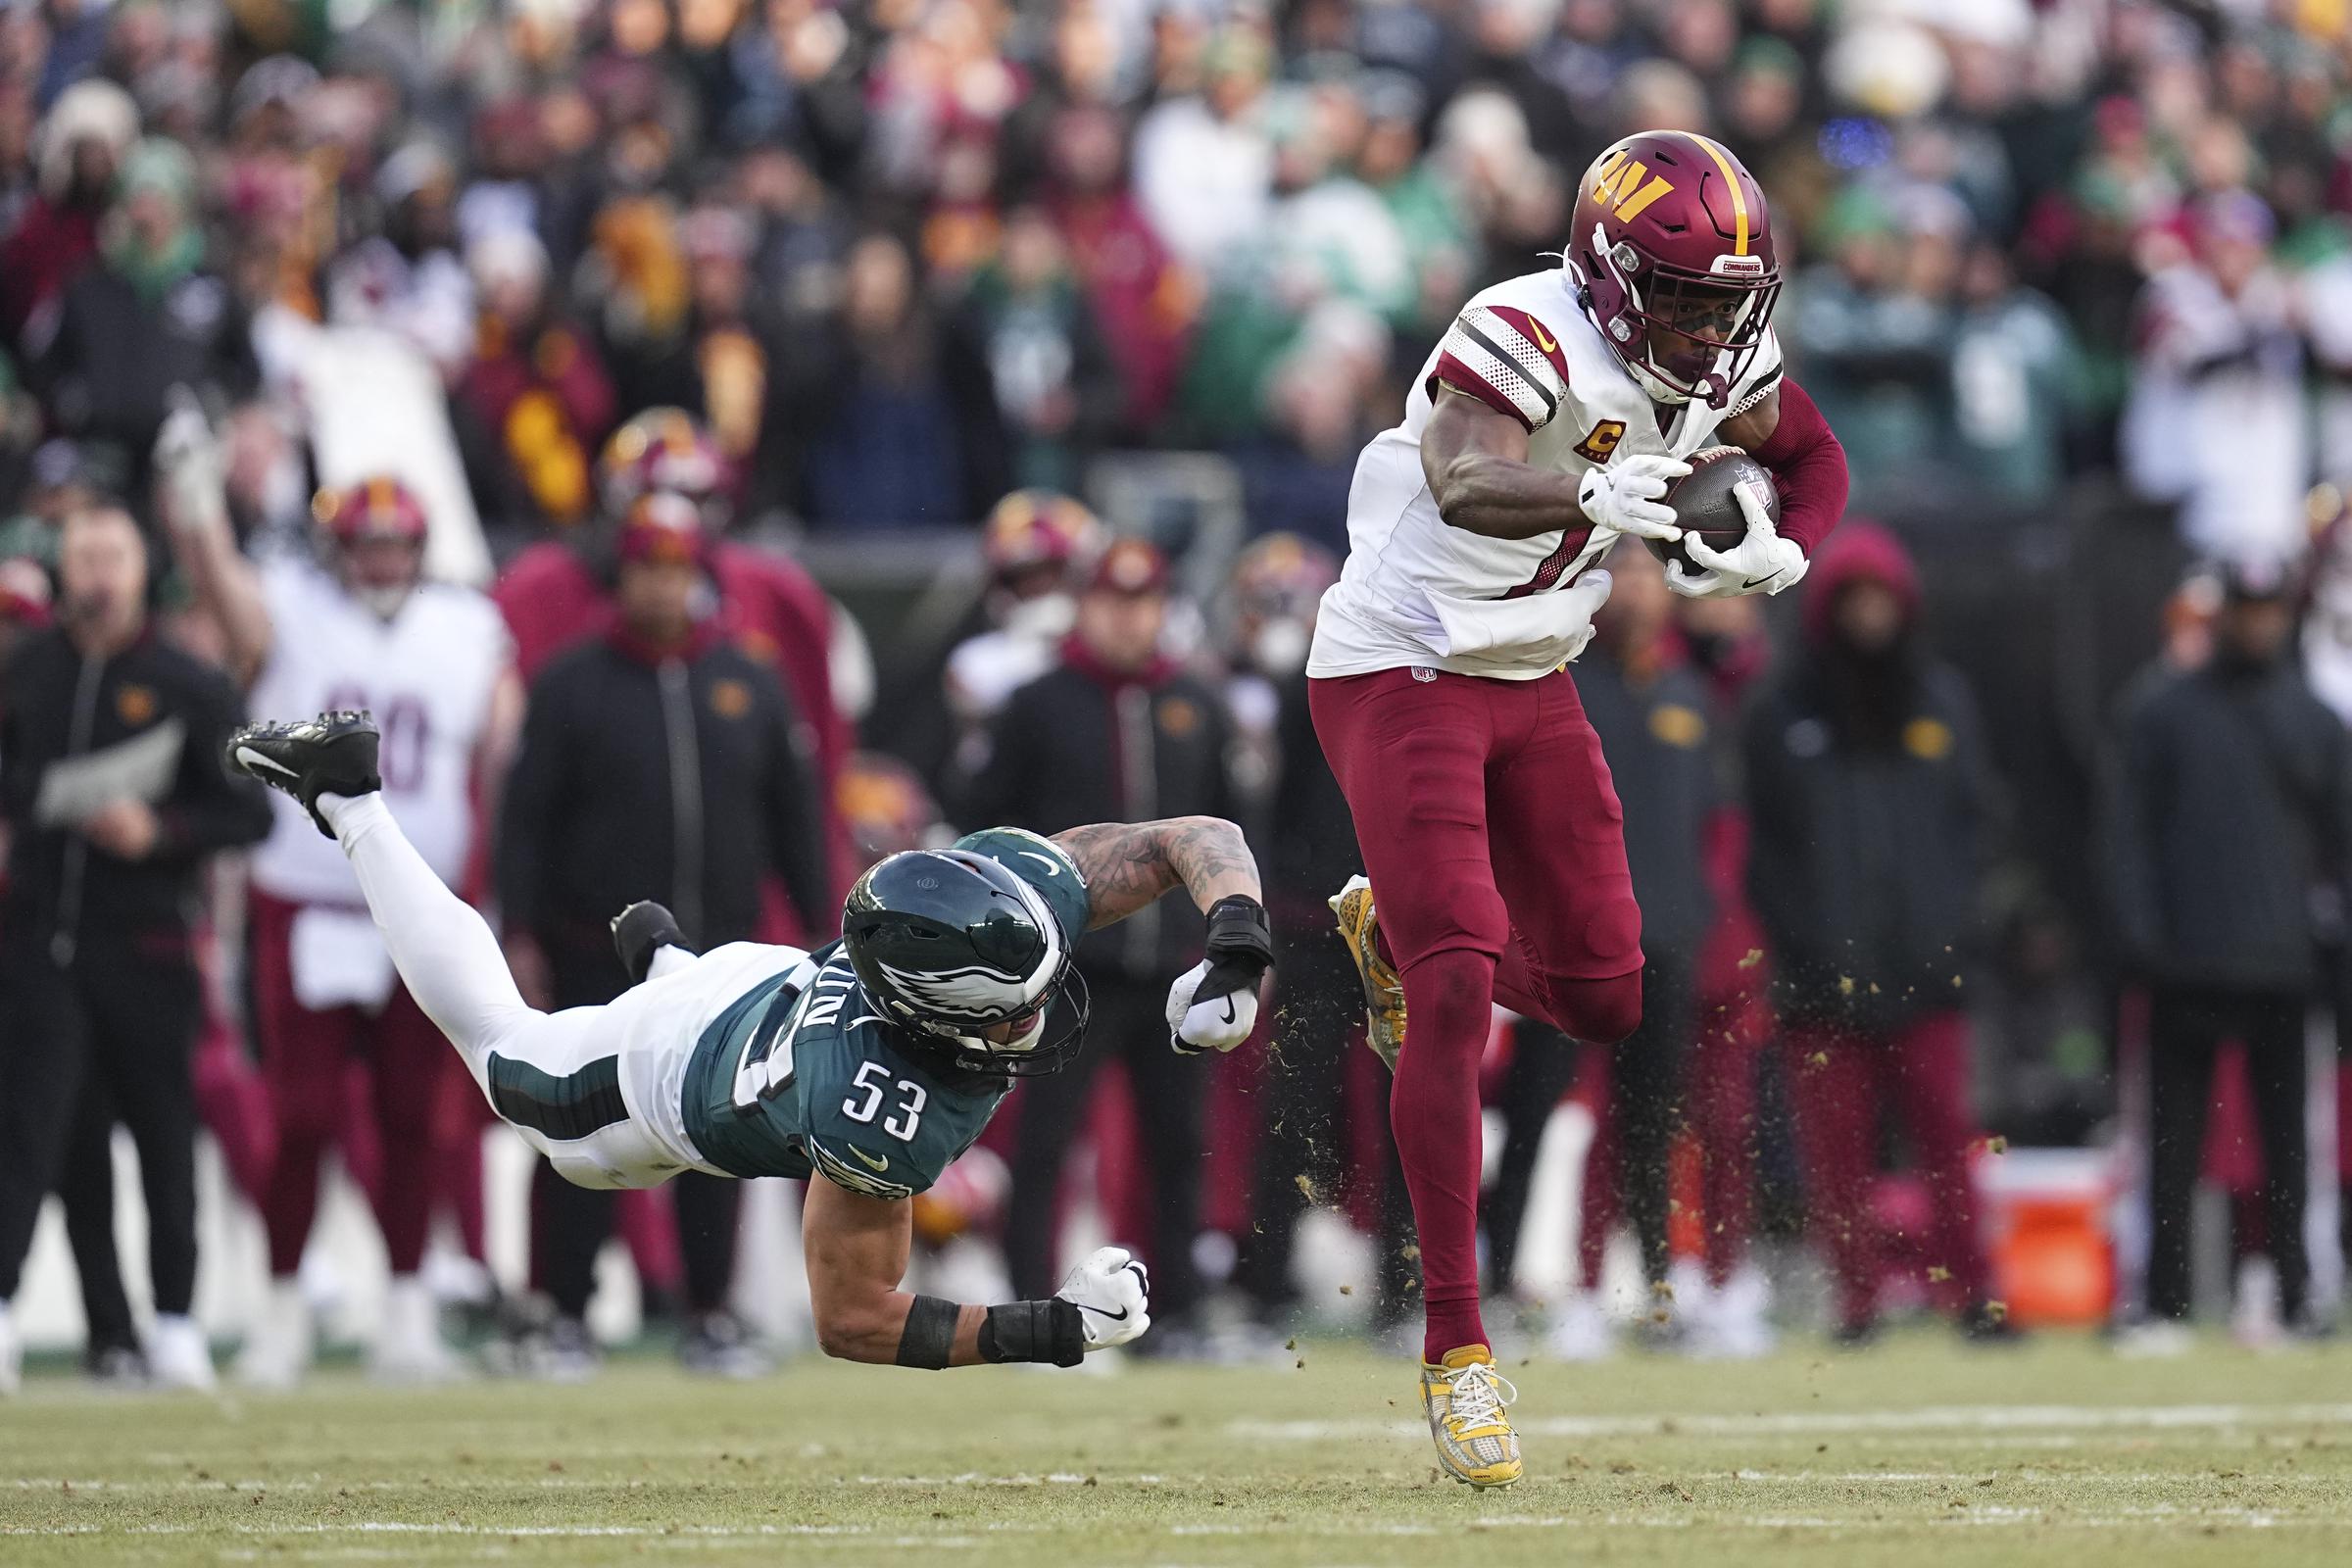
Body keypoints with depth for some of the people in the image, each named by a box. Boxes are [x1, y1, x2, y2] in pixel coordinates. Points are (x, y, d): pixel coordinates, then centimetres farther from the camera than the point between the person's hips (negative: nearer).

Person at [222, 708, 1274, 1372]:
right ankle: (348, 799, 40)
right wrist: (1048, 1332, -46)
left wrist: (1234, 953, -45)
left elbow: (1199, 841, -25)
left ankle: (661, 955, 56)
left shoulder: (1020, 880, -39)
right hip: (682, 1077, -4)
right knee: (510, 1050, 28)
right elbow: (850, 1321, -38)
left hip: (778, 978, 4)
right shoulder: (879, 1116, -51)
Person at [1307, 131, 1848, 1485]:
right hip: (1400, 674, -7)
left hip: (1531, 683, 7)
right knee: (1460, 992, -17)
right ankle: (1455, 1345, -11)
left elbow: (1816, 456, 17)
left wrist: (1776, 554, -5)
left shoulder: (1722, 363, -3)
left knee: (1607, 999, 7)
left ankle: (1389, 929, 38)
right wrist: (1592, 494, -64)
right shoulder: (1527, 335, -26)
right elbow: (1466, 484, -44)